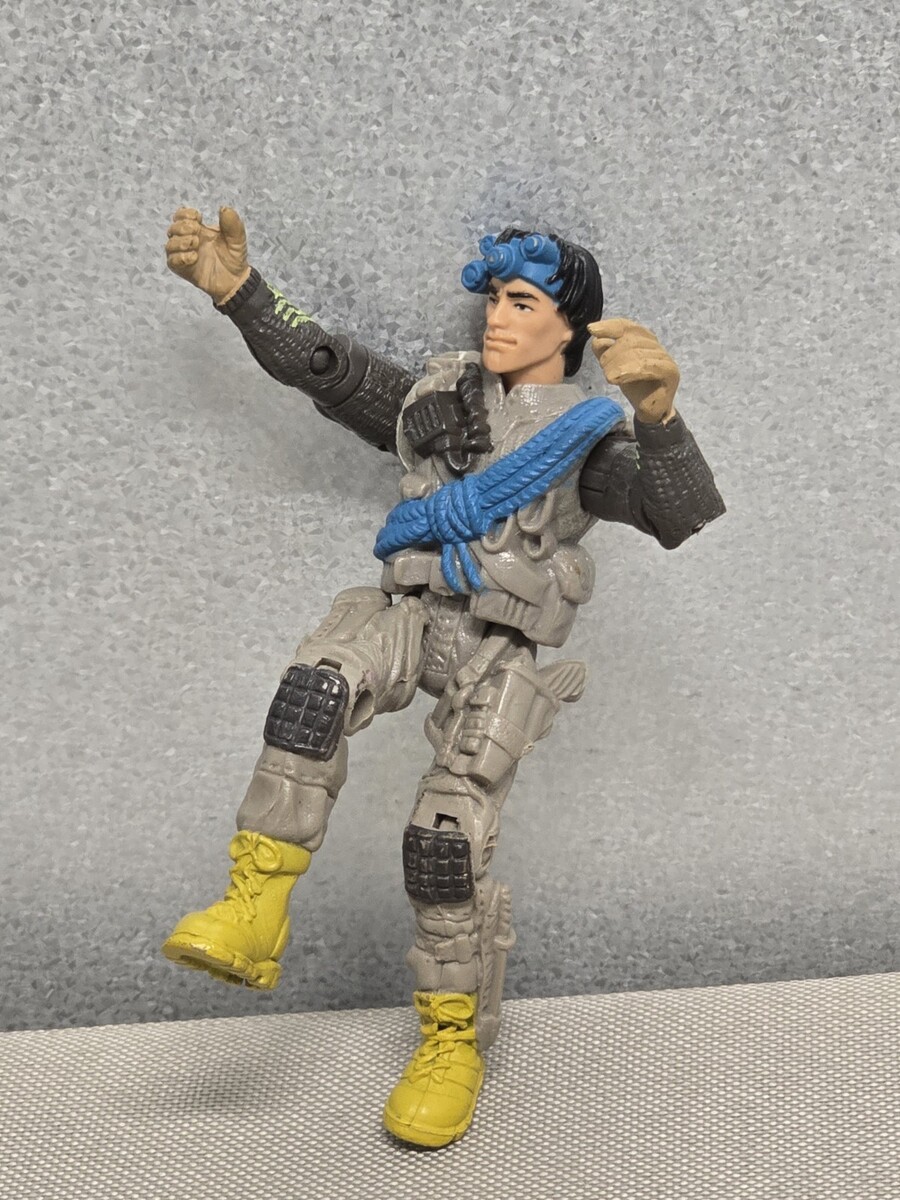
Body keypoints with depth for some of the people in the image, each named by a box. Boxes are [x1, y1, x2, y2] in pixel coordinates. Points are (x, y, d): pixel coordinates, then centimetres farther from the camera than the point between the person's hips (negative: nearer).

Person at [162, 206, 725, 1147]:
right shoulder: (438, 393, 15)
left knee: (447, 841, -12)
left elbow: (684, 518, -17)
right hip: (408, 610, 3)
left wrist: (657, 412, -37)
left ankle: (454, 1042, 10)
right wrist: (237, 289, 5)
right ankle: (253, 914, -28)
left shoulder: (587, 433, 0)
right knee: (317, 686, -30)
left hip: (499, 646, -3)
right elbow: (327, 369, 16)